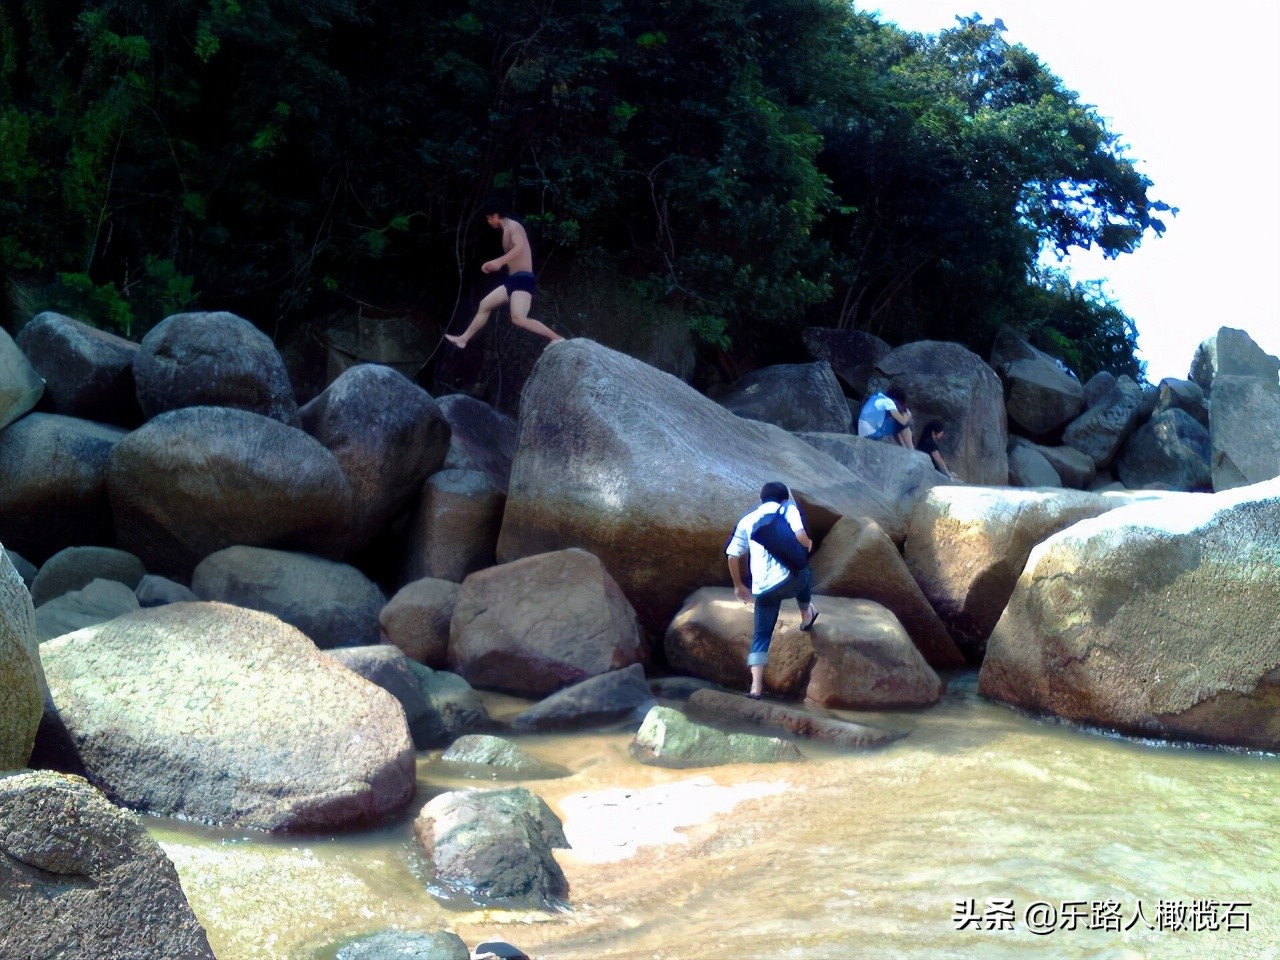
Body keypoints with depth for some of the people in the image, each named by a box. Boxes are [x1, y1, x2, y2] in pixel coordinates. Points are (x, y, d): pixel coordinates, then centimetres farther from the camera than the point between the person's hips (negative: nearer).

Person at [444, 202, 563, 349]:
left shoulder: (513, 226, -8)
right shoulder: (506, 231, 21)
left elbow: (520, 247, -27)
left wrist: (499, 261, -34)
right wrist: (494, 265, 24)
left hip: (523, 279, -10)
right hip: (513, 280, 10)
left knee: (518, 318, -27)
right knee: (485, 305, 18)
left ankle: (557, 338, -28)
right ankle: (464, 338, 29)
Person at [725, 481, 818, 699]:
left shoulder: (747, 520, 19)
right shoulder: (788, 508, 8)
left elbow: (733, 556, 14)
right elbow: (800, 536, -10)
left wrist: (738, 585, 26)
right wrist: (808, 544, 13)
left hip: (762, 588, 3)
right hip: (788, 579, -3)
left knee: (761, 634, 11)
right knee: (805, 573, 33)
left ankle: (756, 686, -1)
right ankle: (807, 617, 50)